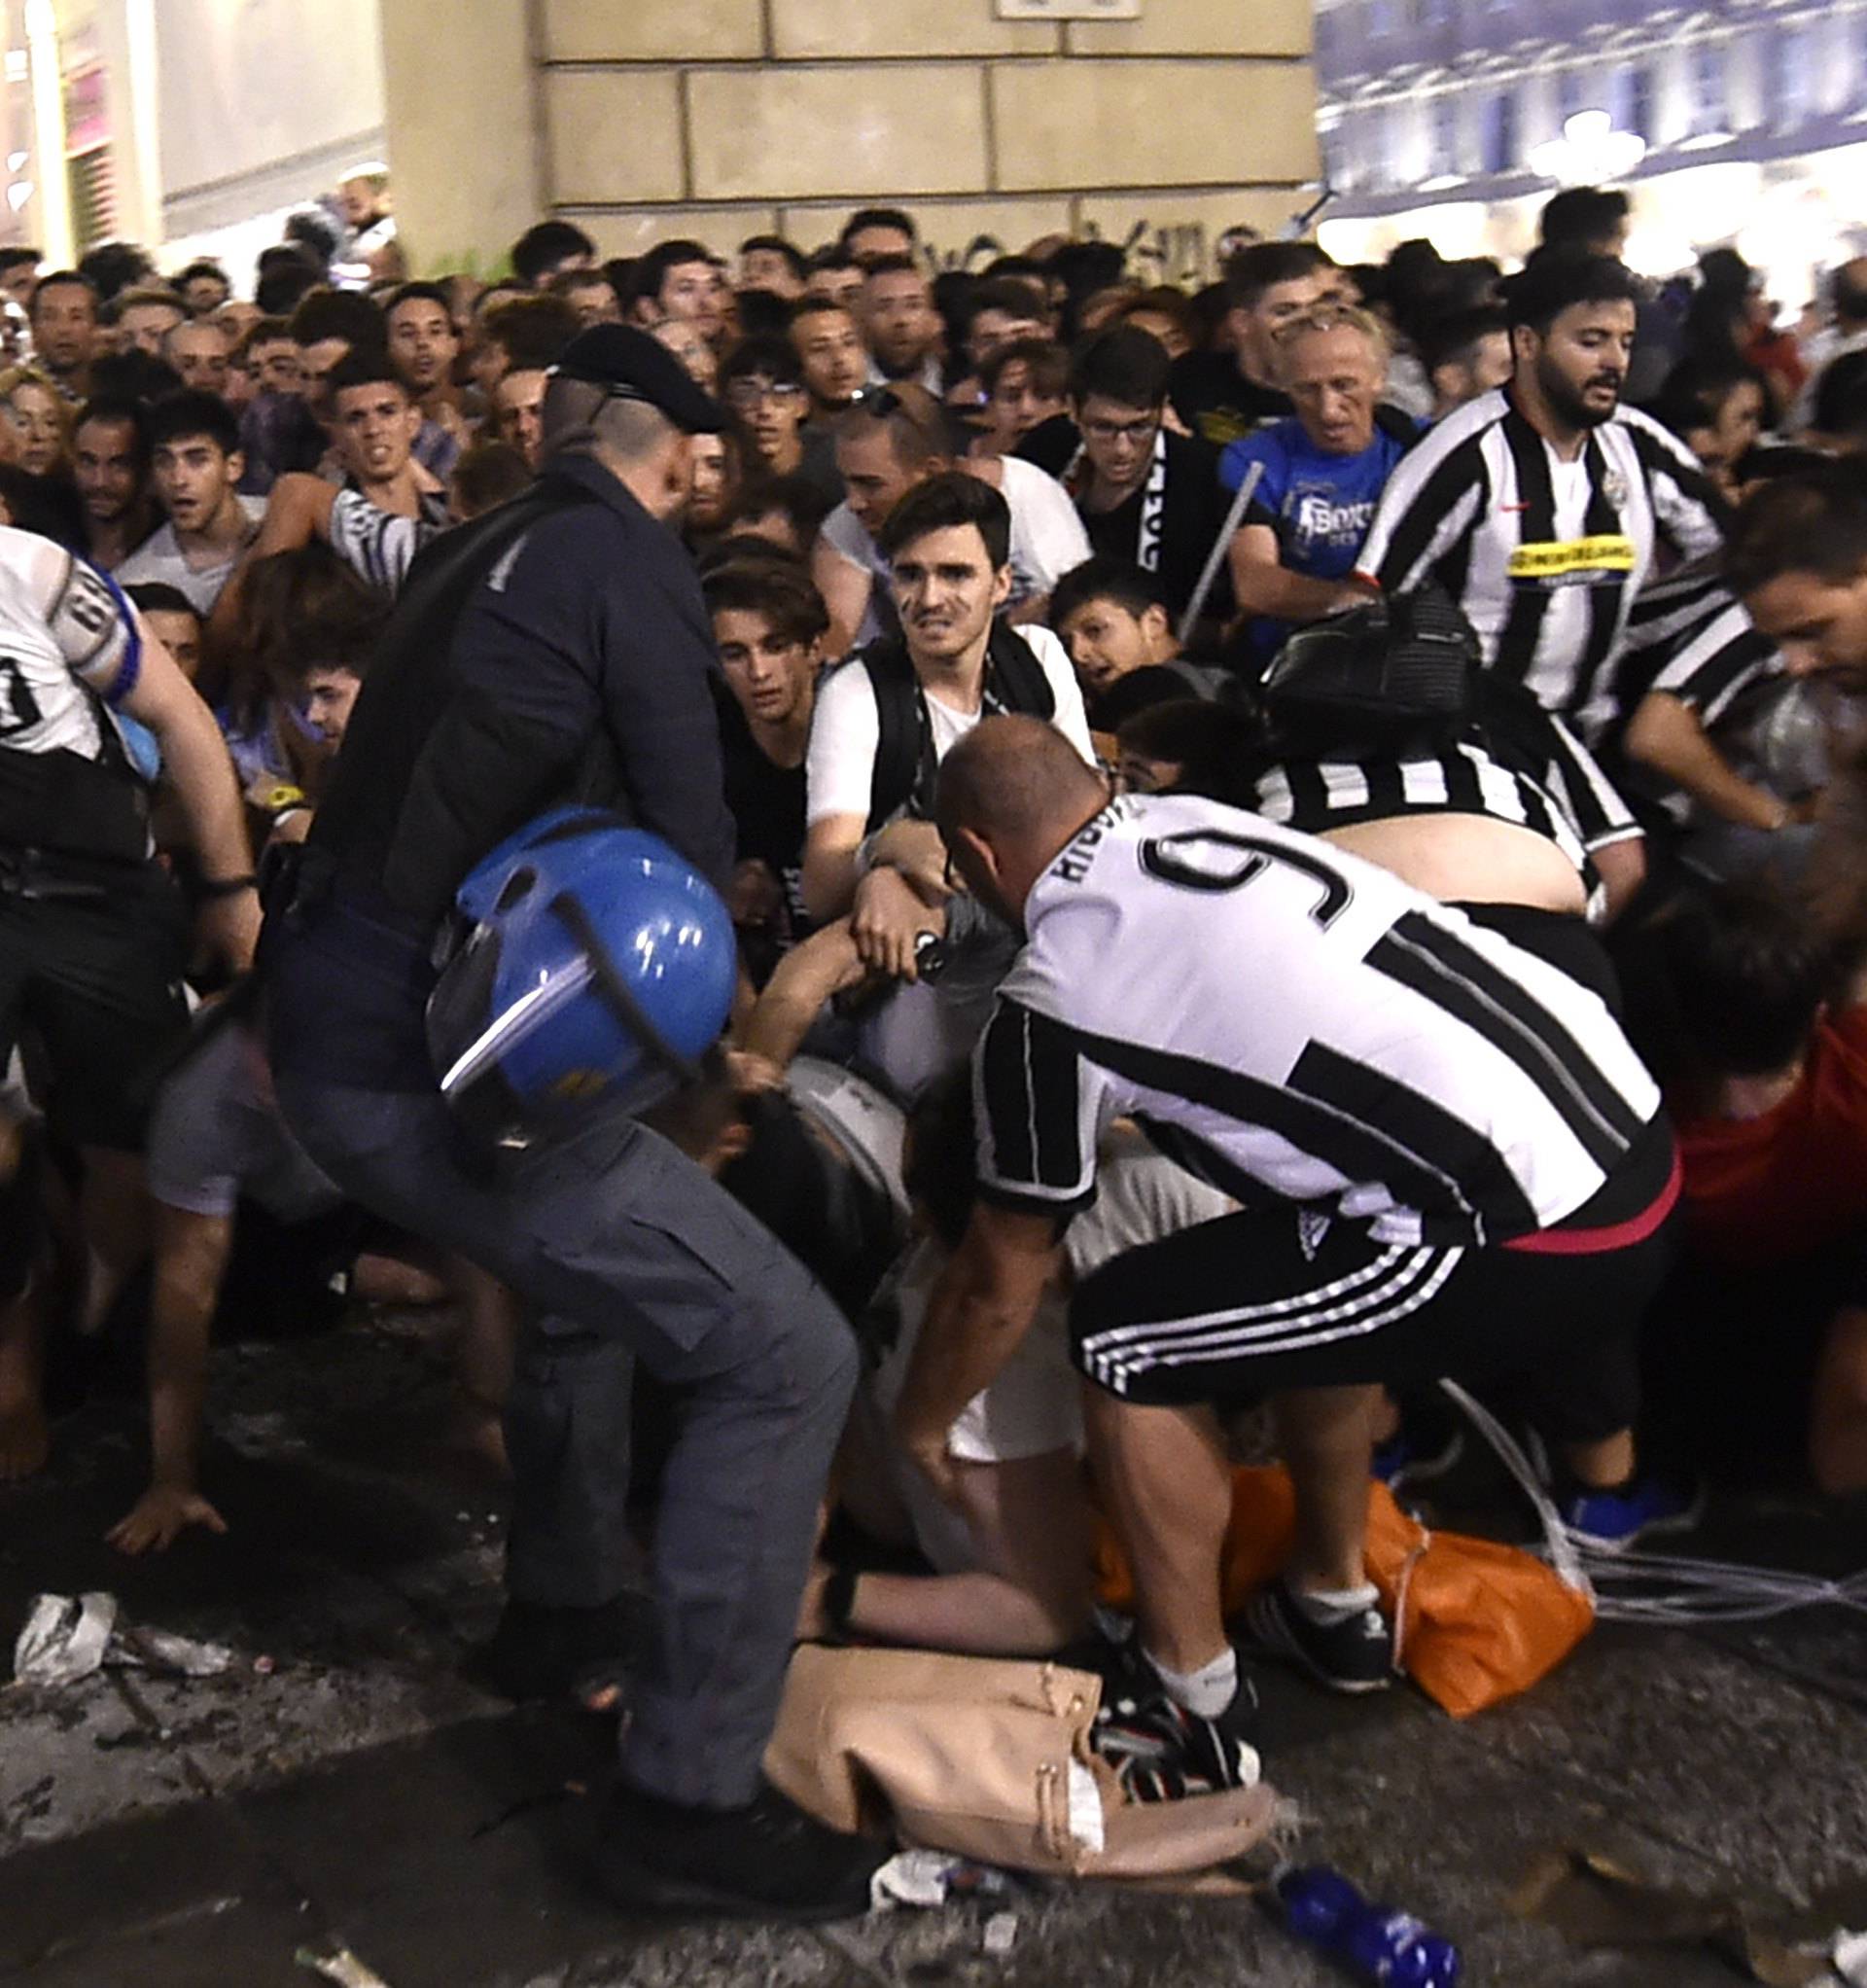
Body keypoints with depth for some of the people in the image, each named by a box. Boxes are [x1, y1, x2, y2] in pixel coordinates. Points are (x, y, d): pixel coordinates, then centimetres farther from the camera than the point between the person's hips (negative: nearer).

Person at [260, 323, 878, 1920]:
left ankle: (564, 1592, 44)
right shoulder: (625, 553, -3)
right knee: (784, 1355, -8)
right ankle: (689, 1798, -4)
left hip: (335, 1031, 9)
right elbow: (686, 825, -5)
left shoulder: (487, 554, 20)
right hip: (429, 1057, -9)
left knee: (611, 1240, 34)